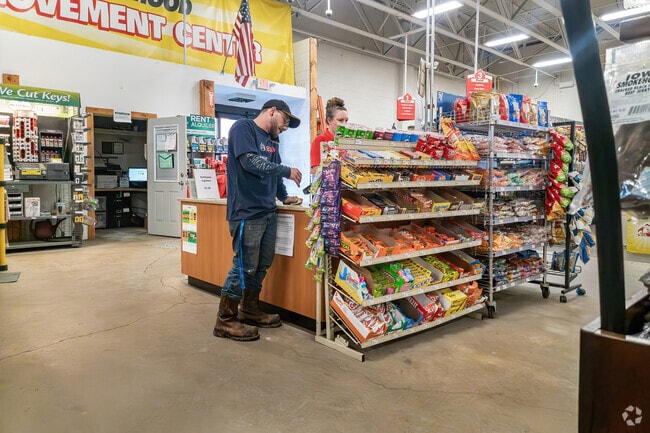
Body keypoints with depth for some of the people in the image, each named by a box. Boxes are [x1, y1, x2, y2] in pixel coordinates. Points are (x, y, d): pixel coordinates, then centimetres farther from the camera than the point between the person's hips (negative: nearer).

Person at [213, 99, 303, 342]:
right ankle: (225, 321, 8)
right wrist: (287, 171, -11)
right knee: (244, 266, -4)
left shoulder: (272, 141, 19)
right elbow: (250, 162, -19)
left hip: (268, 212, 9)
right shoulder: (243, 127, -7)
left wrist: (284, 197, 13)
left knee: (261, 265, 13)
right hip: (247, 212, -9)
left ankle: (250, 310, 28)